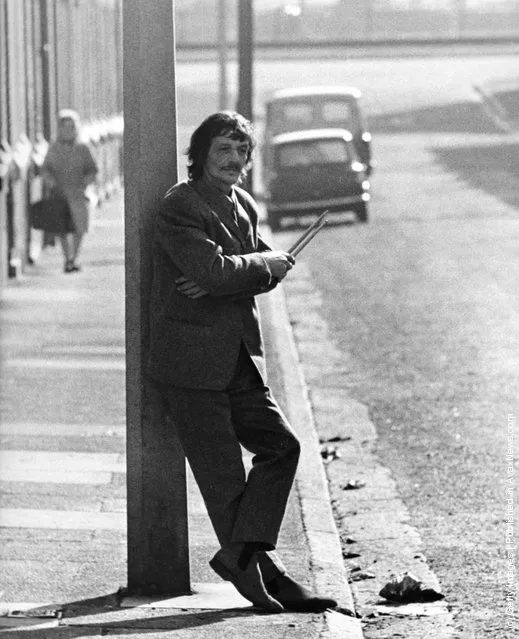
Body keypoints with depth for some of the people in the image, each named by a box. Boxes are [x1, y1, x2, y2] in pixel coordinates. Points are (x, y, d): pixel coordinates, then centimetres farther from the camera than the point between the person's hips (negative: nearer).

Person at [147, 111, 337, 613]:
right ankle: (261, 573, 8)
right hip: (191, 361, -8)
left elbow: (271, 272, 6)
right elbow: (216, 269, -25)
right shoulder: (179, 206, -14)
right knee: (223, 473, -1)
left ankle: (237, 554, 1)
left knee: (281, 445, 0)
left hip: (240, 358, 8)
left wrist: (222, 279, -13)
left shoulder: (243, 205, 13)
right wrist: (265, 264, -8)